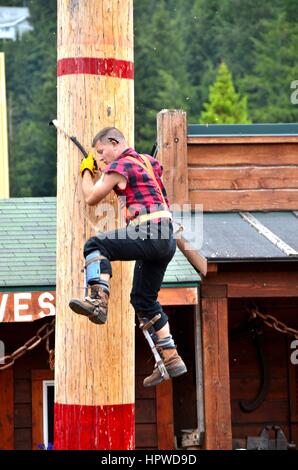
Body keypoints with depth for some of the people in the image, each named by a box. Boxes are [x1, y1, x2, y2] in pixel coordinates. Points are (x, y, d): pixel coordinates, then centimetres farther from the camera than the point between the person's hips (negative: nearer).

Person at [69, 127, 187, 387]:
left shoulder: (119, 165, -4)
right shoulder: (148, 161, 21)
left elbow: (92, 198, 2)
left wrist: (87, 170, 18)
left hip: (150, 234, -9)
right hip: (166, 241, 9)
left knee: (96, 245, -22)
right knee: (144, 300, 16)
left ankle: (98, 301, -42)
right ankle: (171, 358, 16)